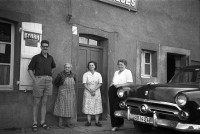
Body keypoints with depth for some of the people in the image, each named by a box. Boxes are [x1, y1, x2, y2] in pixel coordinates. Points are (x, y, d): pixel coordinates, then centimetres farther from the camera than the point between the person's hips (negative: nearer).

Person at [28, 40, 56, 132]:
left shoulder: (50, 58, 14)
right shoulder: (36, 57, 2)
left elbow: (53, 66, 34)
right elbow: (30, 69, 3)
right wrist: (34, 80, -9)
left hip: (48, 81, 4)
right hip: (38, 80, -4)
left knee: (44, 102, 6)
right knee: (36, 103, 0)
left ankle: (43, 122, 13)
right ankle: (35, 123, 7)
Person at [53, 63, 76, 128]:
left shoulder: (73, 75, 4)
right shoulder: (61, 74, -9)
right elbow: (56, 82, 2)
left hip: (71, 94, 4)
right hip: (63, 94, -4)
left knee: (70, 108, 6)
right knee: (62, 108, -2)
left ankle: (69, 123, 14)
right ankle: (60, 123, 6)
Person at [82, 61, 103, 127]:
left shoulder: (98, 74, 6)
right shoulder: (85, 74, 2)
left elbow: (100, 83, -1)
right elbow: (85, 84, -5)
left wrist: (94, 90, -15)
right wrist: (90, 91, -16)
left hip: (97, 92, 1)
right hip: (88, 92, -1)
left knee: (97, 107, 0)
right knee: (88, 107, -2)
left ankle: (97, 122, 6)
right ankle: (89, 121, 5)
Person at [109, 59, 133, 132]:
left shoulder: (127, 72, 2)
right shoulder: (116, 72, 25)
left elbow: (130, 83, -8)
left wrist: (120, 85, -15)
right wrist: (112, 84, 8)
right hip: (112, 90, 7)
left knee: (116, 107, -13)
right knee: (112, 108, 2)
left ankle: (116, 125, 2)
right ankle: (114, 125, 11)